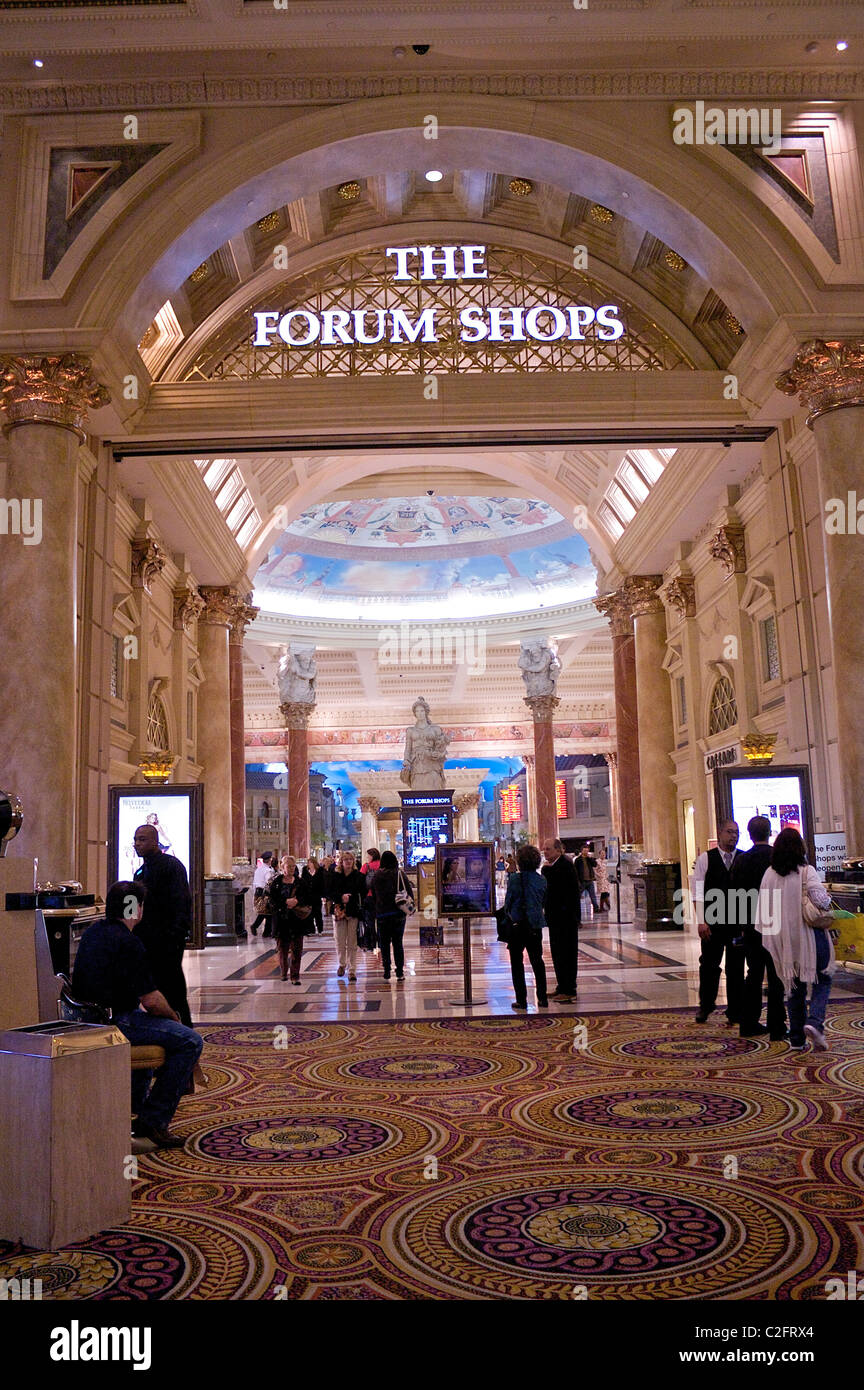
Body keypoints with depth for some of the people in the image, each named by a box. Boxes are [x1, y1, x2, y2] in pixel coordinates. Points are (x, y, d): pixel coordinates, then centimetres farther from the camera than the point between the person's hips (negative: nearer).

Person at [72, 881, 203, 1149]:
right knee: (190, 1041, -10)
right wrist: (173, 1015, 2)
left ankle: (135, 1107, 40)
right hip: (113, 1023, -10)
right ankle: (154, 1119, -7)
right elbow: (151, 1000, -19)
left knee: (148, 1023, 36)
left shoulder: (92, 932, 10)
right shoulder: (128, 942, -19)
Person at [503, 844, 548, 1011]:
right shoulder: (541, 880, 0)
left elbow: (508, 902, -7)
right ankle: (542, 998, 16)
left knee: (517, 963, 7)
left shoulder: (514, 879, -12)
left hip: (517, 925, -4)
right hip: (535, 927, 4)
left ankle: (521, 999, 5)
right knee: (537, 962, 15)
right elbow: (544, 902, 9)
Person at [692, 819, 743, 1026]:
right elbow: (698, 892, -3)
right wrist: (701, 921, -10)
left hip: (738, 922, 1)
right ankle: (705, 1005, 28)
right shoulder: (706, 858, 0)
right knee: (709, 965, 7)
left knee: (736, 968, 6)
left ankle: (735, 1013, 17)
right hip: (712, 922, -1)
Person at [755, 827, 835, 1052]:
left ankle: (796, 1039, 14)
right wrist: (827, 902, 2)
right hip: (809, 935, -4)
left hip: (783, 939, 4)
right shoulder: (806, 872, -12)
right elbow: (822, 900, -20)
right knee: (821, 981, 10)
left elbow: (763, 907, 5)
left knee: (793, 986, 13)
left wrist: (766, 934, 15)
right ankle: (814, 1021, -13)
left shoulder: (769, 874, 2)